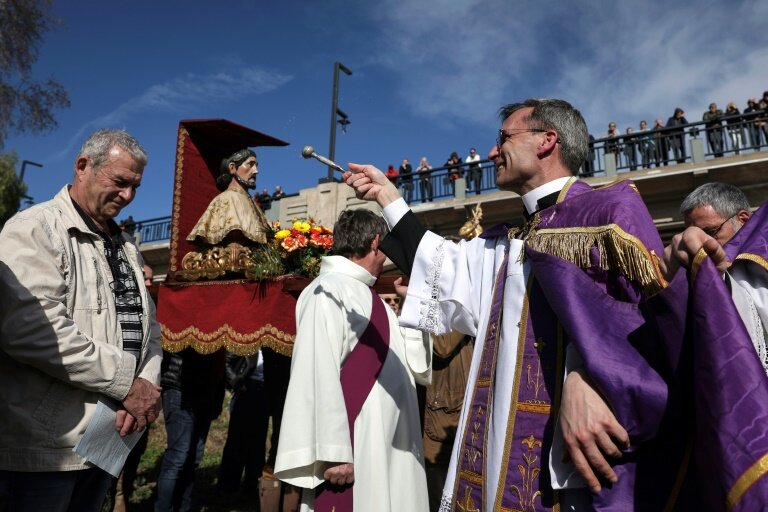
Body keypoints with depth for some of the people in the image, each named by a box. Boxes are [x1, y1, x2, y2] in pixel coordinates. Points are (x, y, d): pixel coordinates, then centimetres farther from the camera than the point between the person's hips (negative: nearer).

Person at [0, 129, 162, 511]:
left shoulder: (126, 247, 14)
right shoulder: (35, 229, -10)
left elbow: (148, 325, 11)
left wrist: (148, 383, -9)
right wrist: (128, 382, -20)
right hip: (44, 445, -7)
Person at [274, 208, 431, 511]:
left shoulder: (366, 294, 12)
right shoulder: (328, 291, -14)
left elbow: (415, 366, 16)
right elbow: (319, 376, -21)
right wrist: (333, 451, -23)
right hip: (353, 447, -9)